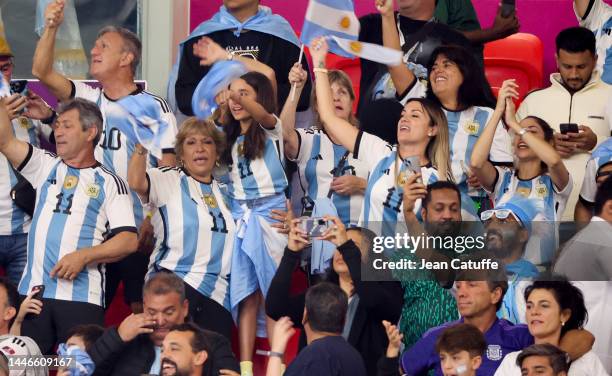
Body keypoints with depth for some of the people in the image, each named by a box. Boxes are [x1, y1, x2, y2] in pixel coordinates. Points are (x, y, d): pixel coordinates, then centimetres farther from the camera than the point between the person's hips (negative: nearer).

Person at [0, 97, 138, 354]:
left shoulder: (110, 183, 6)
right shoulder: (45, 167, 17)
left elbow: (129, 240, -2)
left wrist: (83, 256, -13)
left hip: (82, 296, -3)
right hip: (32, 291, 3)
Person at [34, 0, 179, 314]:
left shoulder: (154, 107, -3)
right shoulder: (88, 99, 10)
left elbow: (167, 171, -5)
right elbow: (42, 72, -2)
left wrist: (152, 220, -15)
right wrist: (50, 29, -16)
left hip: (140, 229, -4)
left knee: (143, 309, -3)